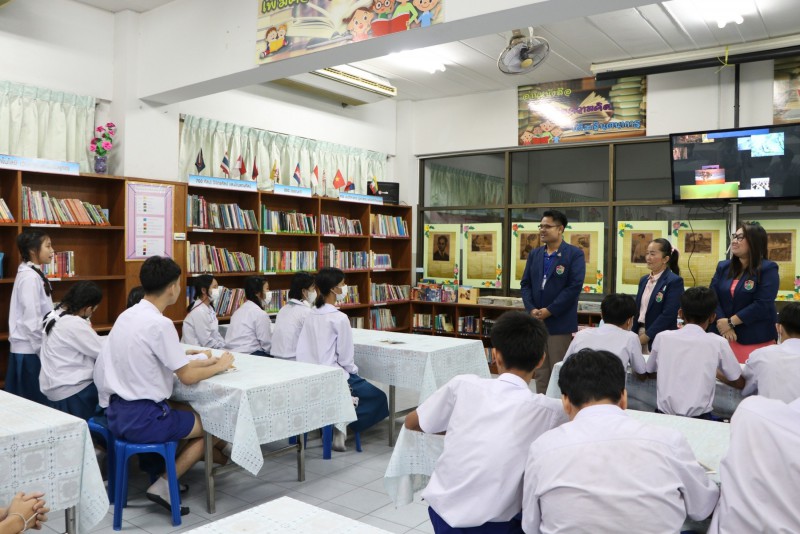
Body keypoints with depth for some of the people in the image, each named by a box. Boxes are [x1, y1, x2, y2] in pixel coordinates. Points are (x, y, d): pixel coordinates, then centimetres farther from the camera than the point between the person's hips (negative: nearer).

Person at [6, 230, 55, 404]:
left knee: (29, 403, 13)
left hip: (30, 349, 9)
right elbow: (32, 320, -21)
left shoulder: (34, 274, 11)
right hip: (30, 350, -9)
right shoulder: (30, 277, -17)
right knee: (37, 404, -1)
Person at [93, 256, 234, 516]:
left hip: (117, 411, 9)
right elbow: (187, 376, -15)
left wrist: (205, 361, 14)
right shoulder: (160, 324, -21)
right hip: (142, 419, -9)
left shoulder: (128, 315, 7)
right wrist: (220, 366, 2)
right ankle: (164, 485, 6)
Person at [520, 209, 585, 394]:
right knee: (540, 371, 12)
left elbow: (574, 287, -14)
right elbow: (525, 284, 9)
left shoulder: (574, 254, -5)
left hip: (561, 323, -5)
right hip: (536, 322, 5)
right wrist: (531, 309, -7)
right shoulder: (534, 254, 12)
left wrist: (549, 311, -16)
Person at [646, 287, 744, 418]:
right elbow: (740, 383, 12)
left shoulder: (662, 337, 3)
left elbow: (648, 373, 17)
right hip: (699, 419, -1)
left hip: (664, 417, 1)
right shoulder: (718, 343, 0)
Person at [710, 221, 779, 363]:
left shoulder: (768, 269, -4)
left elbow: (762, 305, -14)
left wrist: (731, 322, -12)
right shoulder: (723, 267, 12)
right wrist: (724, 324, -14)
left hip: (757, 339, -4)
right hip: (724, 336, 4)